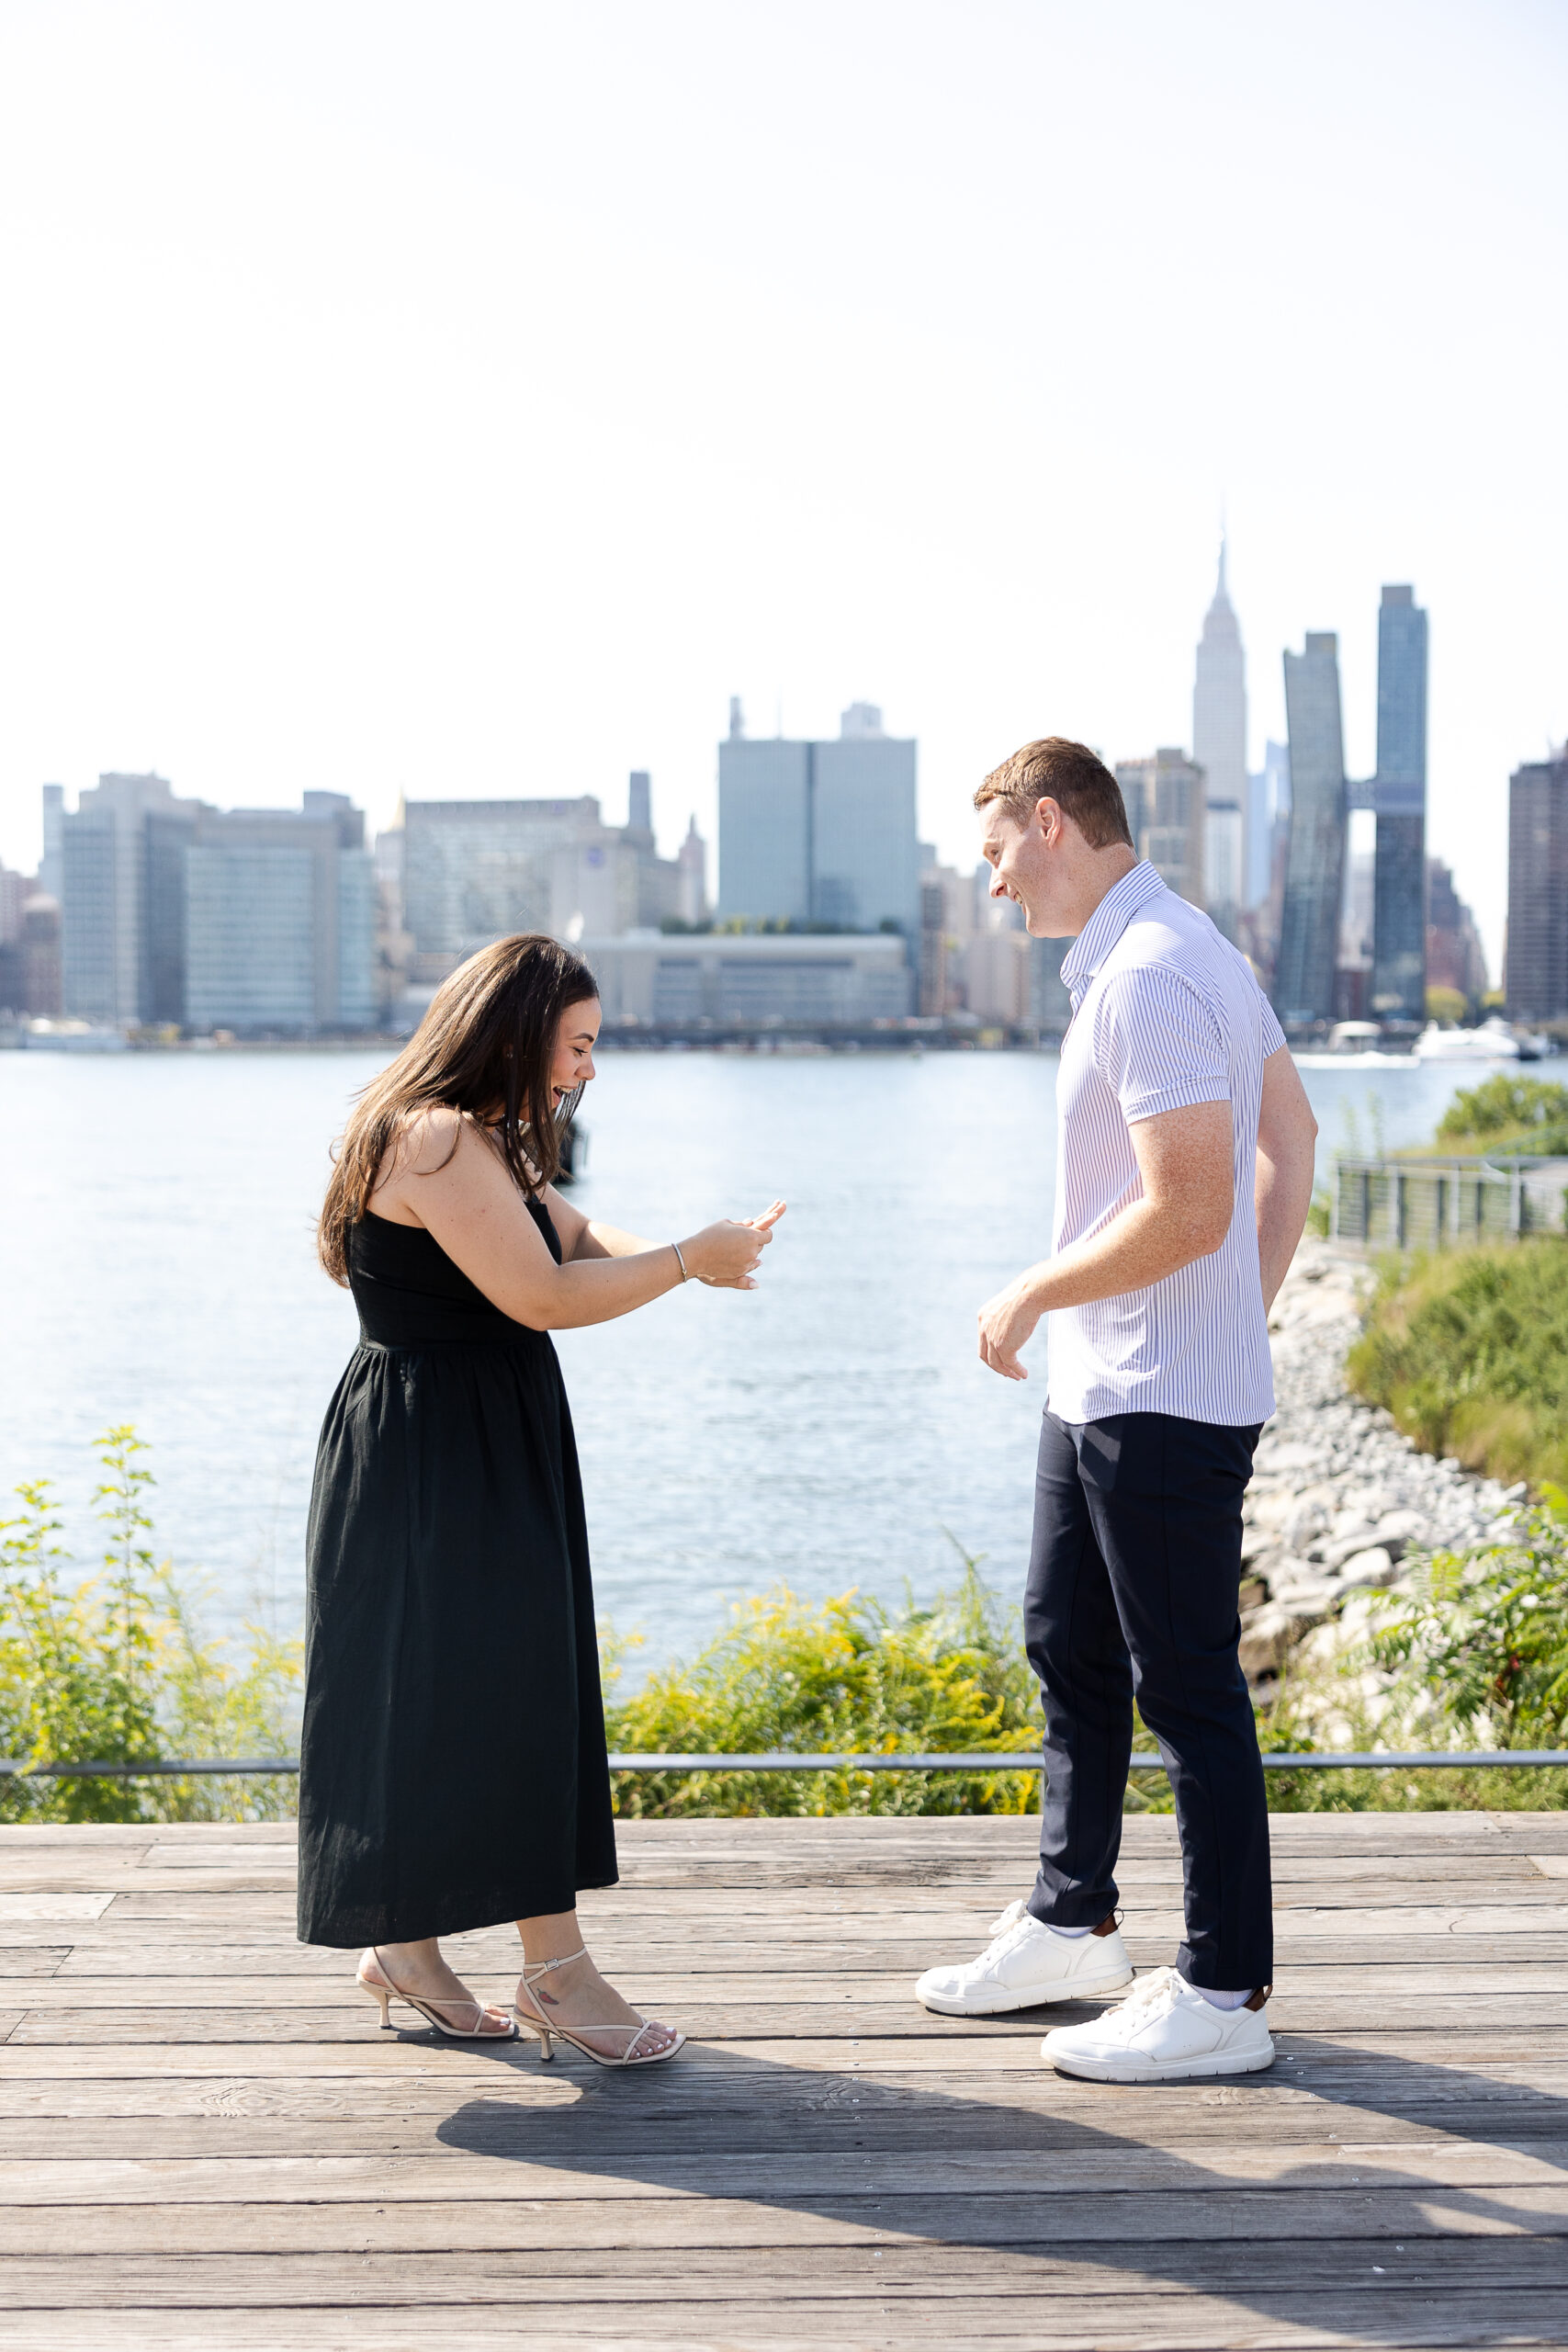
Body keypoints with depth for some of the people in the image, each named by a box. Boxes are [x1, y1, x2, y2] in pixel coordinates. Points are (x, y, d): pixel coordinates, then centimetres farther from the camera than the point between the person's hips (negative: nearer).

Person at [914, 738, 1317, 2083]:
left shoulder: (1150, 977, -21)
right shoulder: (1188, 952, 13)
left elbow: (1187, 1212, -27)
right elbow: (1290, 1140, 20)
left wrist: (1030, 1295, -13)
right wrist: (1246, 1315, 19)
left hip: (1164, 1404, -11)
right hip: (1100, 1389, 11)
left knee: (1187, 1688, -2)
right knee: (1067, 1649, 20)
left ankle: (1224, 1997, 9)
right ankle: (1071, 1925, 33)